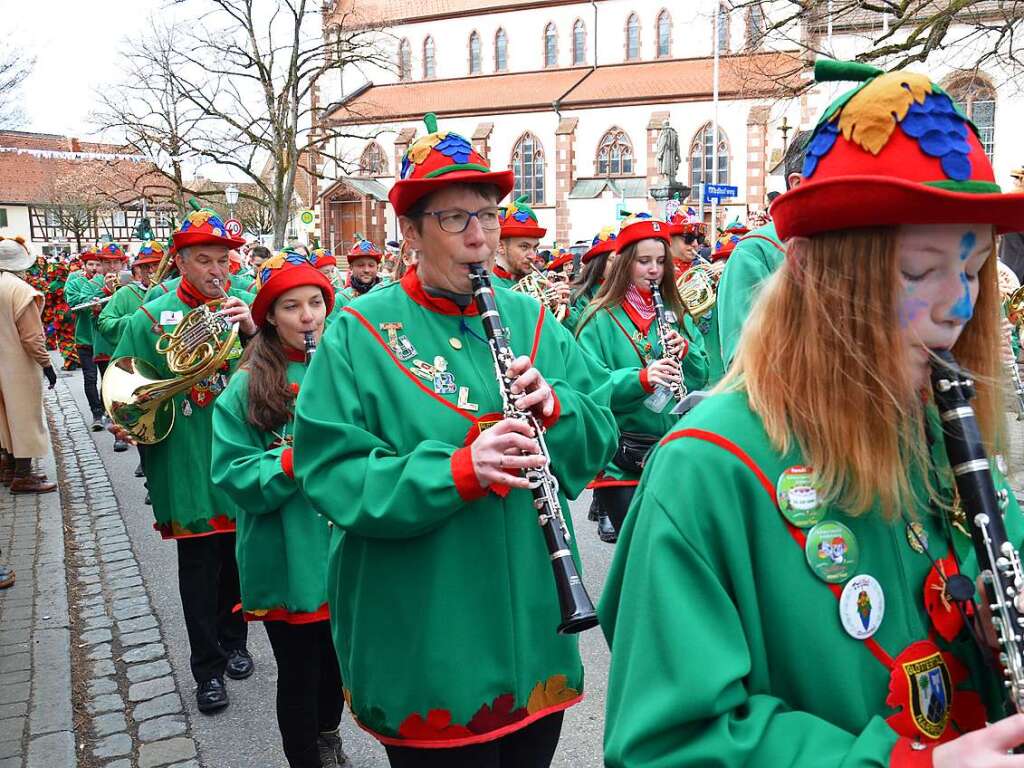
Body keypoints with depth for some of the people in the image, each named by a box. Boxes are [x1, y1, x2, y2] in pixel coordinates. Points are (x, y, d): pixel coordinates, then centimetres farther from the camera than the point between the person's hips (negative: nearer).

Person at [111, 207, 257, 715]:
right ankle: (208, 668, 20)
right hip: (186, 460, -2)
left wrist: (253, 331, -21)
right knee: (198, 563, 5)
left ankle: (233, 640, 37)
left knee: (237, 555, 16)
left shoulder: (244, 307, 1)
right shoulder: (152, 317, -2)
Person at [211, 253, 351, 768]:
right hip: (288, 558, -3)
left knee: (338, 657, 21)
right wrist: (294, 459, -26)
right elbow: (233, 476, -11)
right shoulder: (248, 385, -8)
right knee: (299, 672, 10)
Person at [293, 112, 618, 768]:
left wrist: (555, 406, -17)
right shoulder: (360, 333, -9)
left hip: (533, 624, 5)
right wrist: (457, 471, -28)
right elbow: (330, 476, -15)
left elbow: (599, 440, 5)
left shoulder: (532, 320, 4)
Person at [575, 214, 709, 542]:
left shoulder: (675, 312, 10)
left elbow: (701, 375, 10)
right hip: (623, 461, -4)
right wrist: (640, 378, -26)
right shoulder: (601, 318, -4)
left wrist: (685, 350, -10)